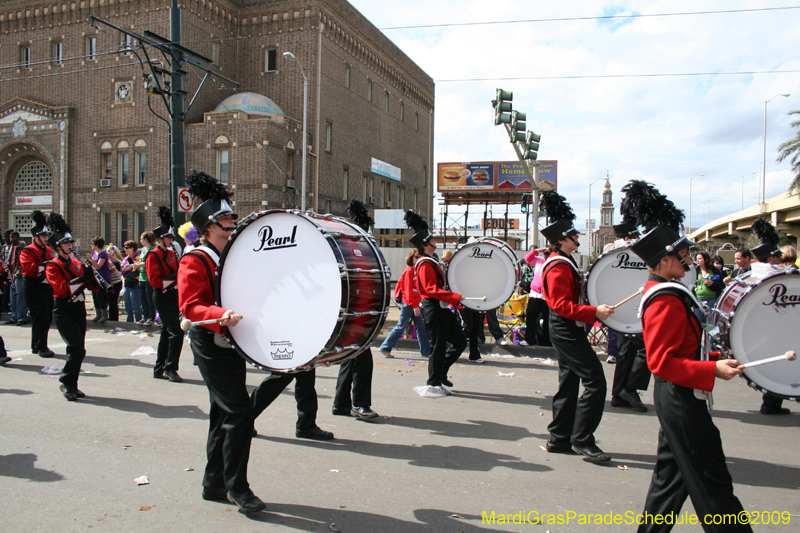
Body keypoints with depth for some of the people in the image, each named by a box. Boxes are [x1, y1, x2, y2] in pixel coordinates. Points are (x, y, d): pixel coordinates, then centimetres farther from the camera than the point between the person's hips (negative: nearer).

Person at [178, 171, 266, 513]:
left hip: (232, 345, 9)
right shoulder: (194, 261, -10)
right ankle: (237, 487, 0)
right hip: (211, 346, -9)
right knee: (239, 411, -13)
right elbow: (189, 305, -20)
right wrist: (220, 315, -35)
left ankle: (215, 484, 26)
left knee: (224, 415, 14)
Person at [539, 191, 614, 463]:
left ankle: (559, 439, 20)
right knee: (595, 381, -11)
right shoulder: (559, 266, -17)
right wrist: (594, 311, -28)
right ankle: (582, 440, -4)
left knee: (569, 383, 13)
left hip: (567, 330, 11)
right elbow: (562, 305, -24)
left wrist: (592, 314, 21)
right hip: (566, 331, -11)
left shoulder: (563, 262, 16)